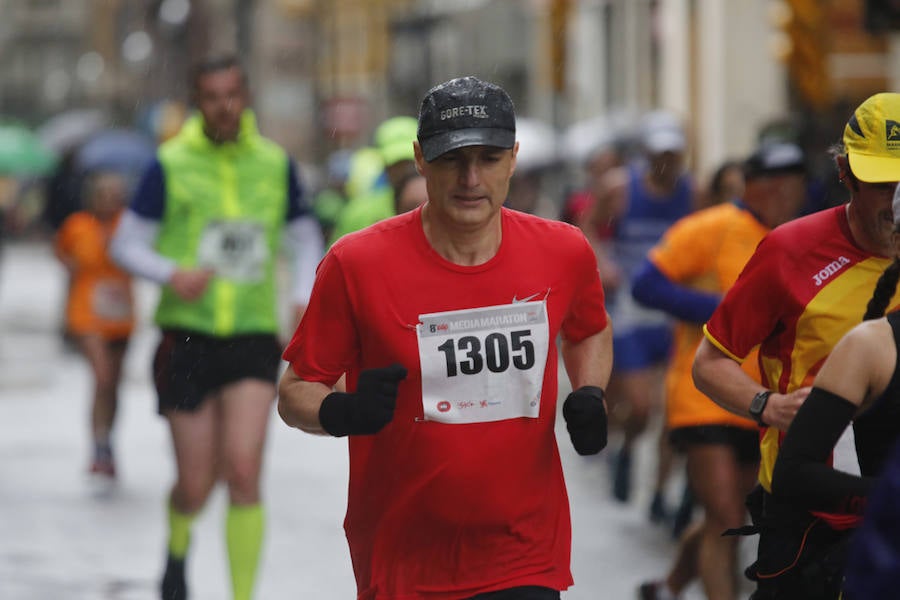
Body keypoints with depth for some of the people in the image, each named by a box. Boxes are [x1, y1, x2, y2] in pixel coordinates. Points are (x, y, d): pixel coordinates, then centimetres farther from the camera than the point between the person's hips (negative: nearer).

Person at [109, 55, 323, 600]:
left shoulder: (274, 163, 6)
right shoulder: (171, 166, -1)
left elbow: (306, 238, 18)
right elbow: (127, 243, 3)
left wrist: (304, 299, 1)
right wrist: (171, 275, -17)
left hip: (254, 336, 1)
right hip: (188, 335, -1)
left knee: (244, 472, -15)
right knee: (196, 487, 3)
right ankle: (178, 546, 38)